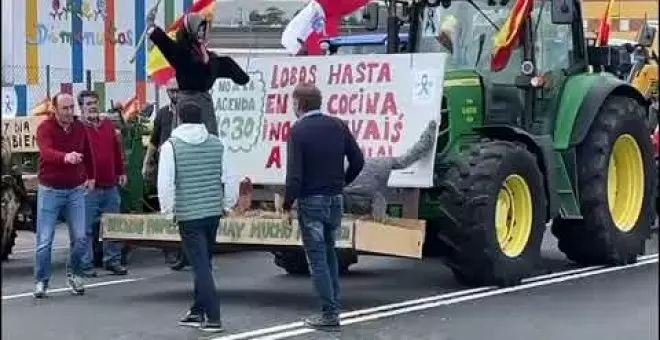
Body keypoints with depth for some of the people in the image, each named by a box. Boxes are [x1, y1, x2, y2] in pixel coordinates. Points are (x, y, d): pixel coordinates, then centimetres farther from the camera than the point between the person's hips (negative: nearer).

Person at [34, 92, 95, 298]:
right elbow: (46, 152, -32)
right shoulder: (45, 127, -12)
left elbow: (87, 154, 21)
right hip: (50, 190, -3)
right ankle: (41, 281, 9)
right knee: (44, 240, -2)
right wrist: (65, 157, -49)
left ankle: (75, 275, 20)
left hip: (76, 190, 3)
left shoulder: (80, 128, 3)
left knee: (80, 238, 0)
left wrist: (90, 176, 19)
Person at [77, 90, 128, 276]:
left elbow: (117, 150, 20)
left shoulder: (108, 125, 14)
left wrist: (121, 172, 17)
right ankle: (86, 264, 5)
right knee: (87, 228, -2)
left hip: (111, 186, 6)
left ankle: (112, 260, 19)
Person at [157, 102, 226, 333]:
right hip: (214, 212, 5)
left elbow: (165, 182, -12)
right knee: (203, 263, 18)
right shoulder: (217, 144, 3)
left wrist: (168, 209, 1)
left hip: (189, 214, -5)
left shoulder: (171, 146, -9)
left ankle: (213, 318, -7)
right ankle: (198, 311, 27)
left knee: (200, 266, -3)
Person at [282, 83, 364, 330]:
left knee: (317, 258, 0)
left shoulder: (298, 131, -14)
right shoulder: (338, 126, 3)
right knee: (329, 252, 19)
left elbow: (294, 173, -18)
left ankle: (329, 314, -1)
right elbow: (357, 161, 5)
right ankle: (334, 305, 20)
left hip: (310, 201, -6)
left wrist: (287, 205, -7)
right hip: (335, 200, 6)